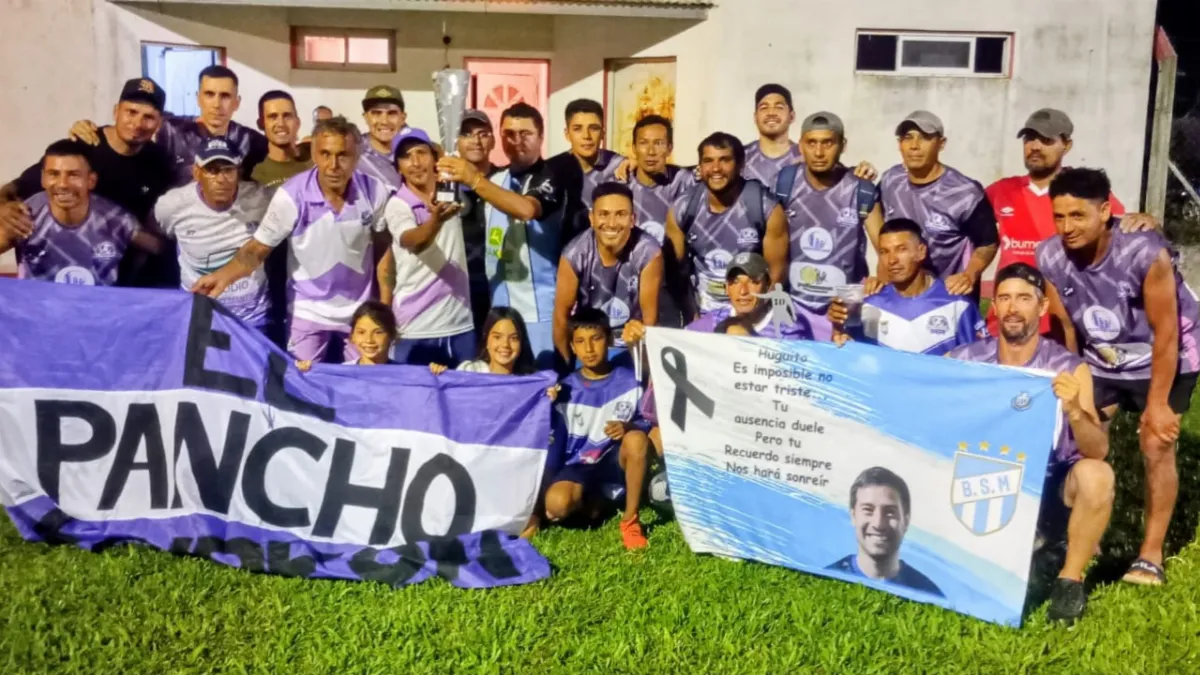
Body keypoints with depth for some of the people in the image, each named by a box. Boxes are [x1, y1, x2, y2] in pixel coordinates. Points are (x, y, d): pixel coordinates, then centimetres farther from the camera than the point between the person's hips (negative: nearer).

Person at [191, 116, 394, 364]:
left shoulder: (375, 192, -14)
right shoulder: (291, 195, -21)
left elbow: (383, 250, 0)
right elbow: (258, 248, -14)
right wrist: (224, 275, -33)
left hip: (359, 310, 2)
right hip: (309, 311, -2)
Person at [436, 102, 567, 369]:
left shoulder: (550, 179, -10)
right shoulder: (494, 180, 13)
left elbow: (527, 209, -32)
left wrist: (474, 180, -40)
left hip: (539, 307, -6)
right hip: (500, 305, 7)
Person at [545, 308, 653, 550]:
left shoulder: (630, 381, -4)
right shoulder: (566, 390, -3)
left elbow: (648, 423, -1)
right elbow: (554, 440, -1)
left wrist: (629, 426, -23)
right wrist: (545, 481, -6)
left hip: (616, 463, 0)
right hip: (579, 466, 0)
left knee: (636, 438, -33)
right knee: (556, 503, -31)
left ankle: (630, 518, -16)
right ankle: (593, 501, 6)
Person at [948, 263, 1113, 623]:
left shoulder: (1069, 369, -11)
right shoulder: (965, 360, -6)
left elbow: (1098, 451, -19)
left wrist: (1074, 411, -38)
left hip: (1049, 491, -2)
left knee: (1095, 475, -31)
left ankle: (1070, 579, -9)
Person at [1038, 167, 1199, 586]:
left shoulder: (1145, 253, -34)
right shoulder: (1050, 257, -21)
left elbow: (1165, 332, -24)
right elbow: (1064, 325, -6)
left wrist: (1157, 403, -20)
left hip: (1165, 359, -4)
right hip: (1101, 360, 4)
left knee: (1156, 447, -8)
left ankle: (1151, 554, 4)